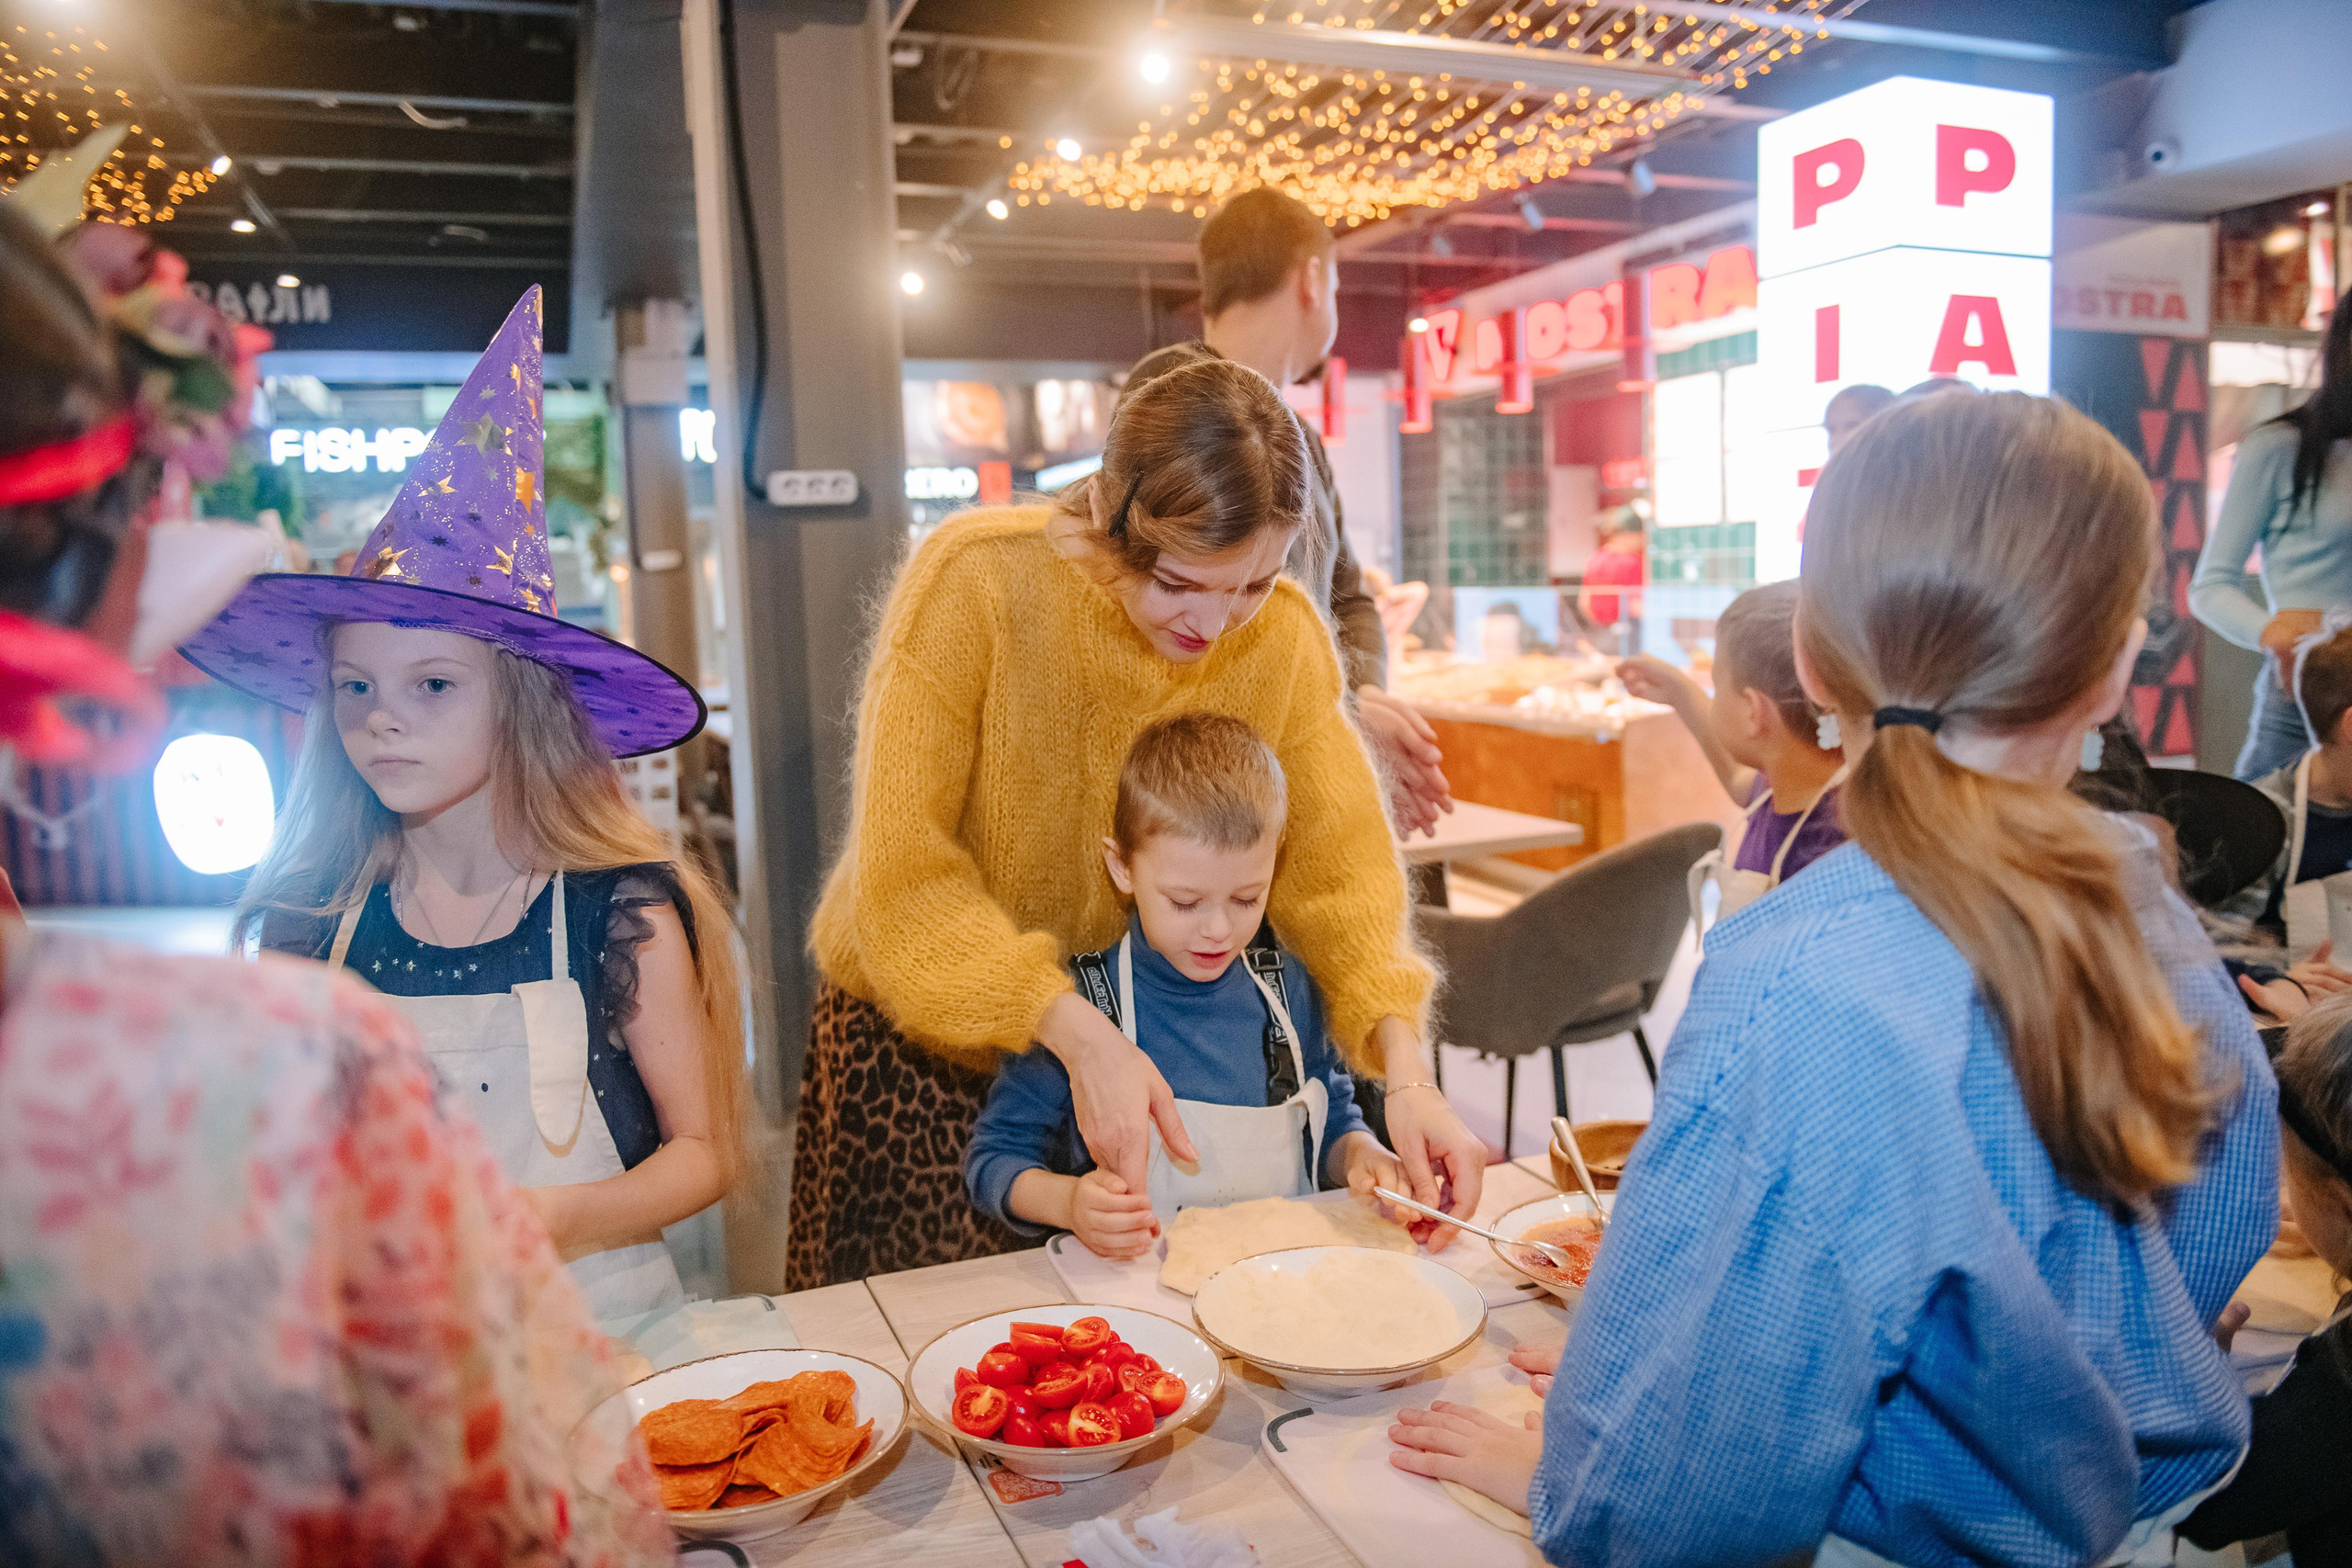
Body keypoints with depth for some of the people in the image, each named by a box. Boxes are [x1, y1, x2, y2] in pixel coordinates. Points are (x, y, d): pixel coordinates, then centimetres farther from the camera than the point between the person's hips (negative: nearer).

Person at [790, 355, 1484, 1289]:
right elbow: (903, 872, -25)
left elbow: (1338, 862, -12)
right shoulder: (975, 582, -24)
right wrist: (1078, 1034, -36)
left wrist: (1407, 1071, -28)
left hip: (1131, 1029, 3)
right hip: (923, 1031, -2)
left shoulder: (1282, 635, -12)